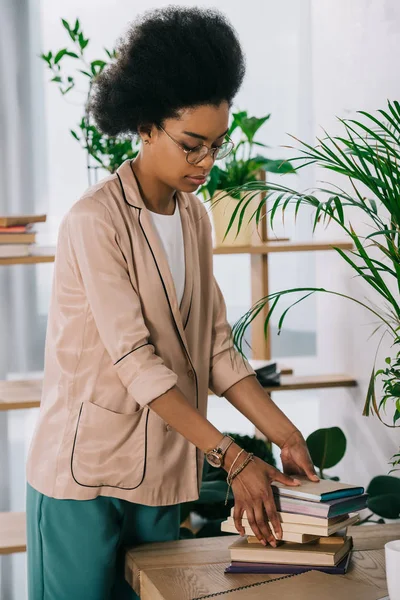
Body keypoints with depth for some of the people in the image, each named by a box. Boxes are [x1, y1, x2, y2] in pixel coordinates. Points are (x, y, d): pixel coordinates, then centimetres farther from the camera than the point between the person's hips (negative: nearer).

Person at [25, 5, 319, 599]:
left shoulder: (195, 217, 8)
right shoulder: (95, 221, -15)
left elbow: (215, 346, 7)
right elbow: (136, 361, -20)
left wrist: (285, 435, -3)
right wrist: (232, 457, -24)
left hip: (160, 470, 6)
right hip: (85, 468, -6)